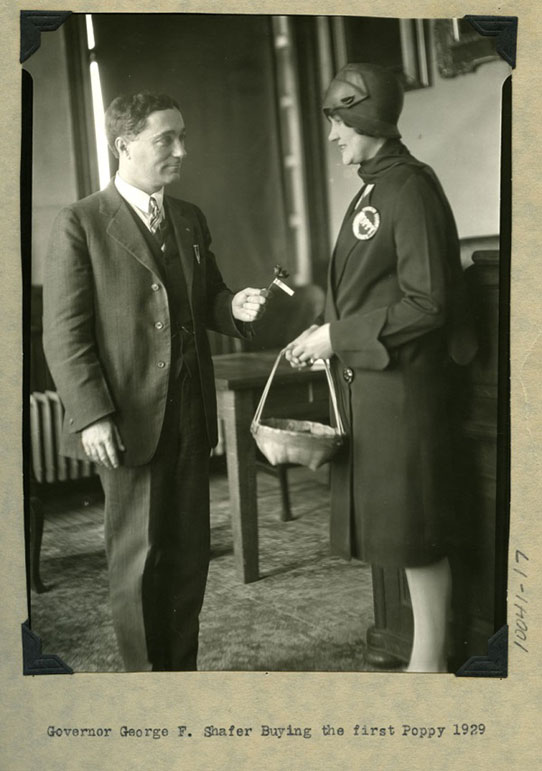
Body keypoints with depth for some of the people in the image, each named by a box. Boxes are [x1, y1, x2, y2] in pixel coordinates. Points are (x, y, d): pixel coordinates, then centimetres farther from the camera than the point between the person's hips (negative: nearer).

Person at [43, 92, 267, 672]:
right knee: (139, 558, 3)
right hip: (128, 421, -5)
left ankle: (182, 670, 27)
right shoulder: (81, 224, -5)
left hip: (191, 416, 6)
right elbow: (64, 333, -9)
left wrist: (235, 308, -2)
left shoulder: (191, 220, 13)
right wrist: (93, 416, -17)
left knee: (190, 555, 11)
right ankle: (146, 674, 21)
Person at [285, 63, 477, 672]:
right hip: (365, 382, 9)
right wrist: (325, 334, 7)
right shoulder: (373, 189, 16)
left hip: (402, 385, -9)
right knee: (397, 530, 14)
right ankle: (425, 655, 27)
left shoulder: (411, 190, -12)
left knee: (417, 535, 1)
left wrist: (338, 336, -14)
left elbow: (426, 302, -17)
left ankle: (430, 661, 15)